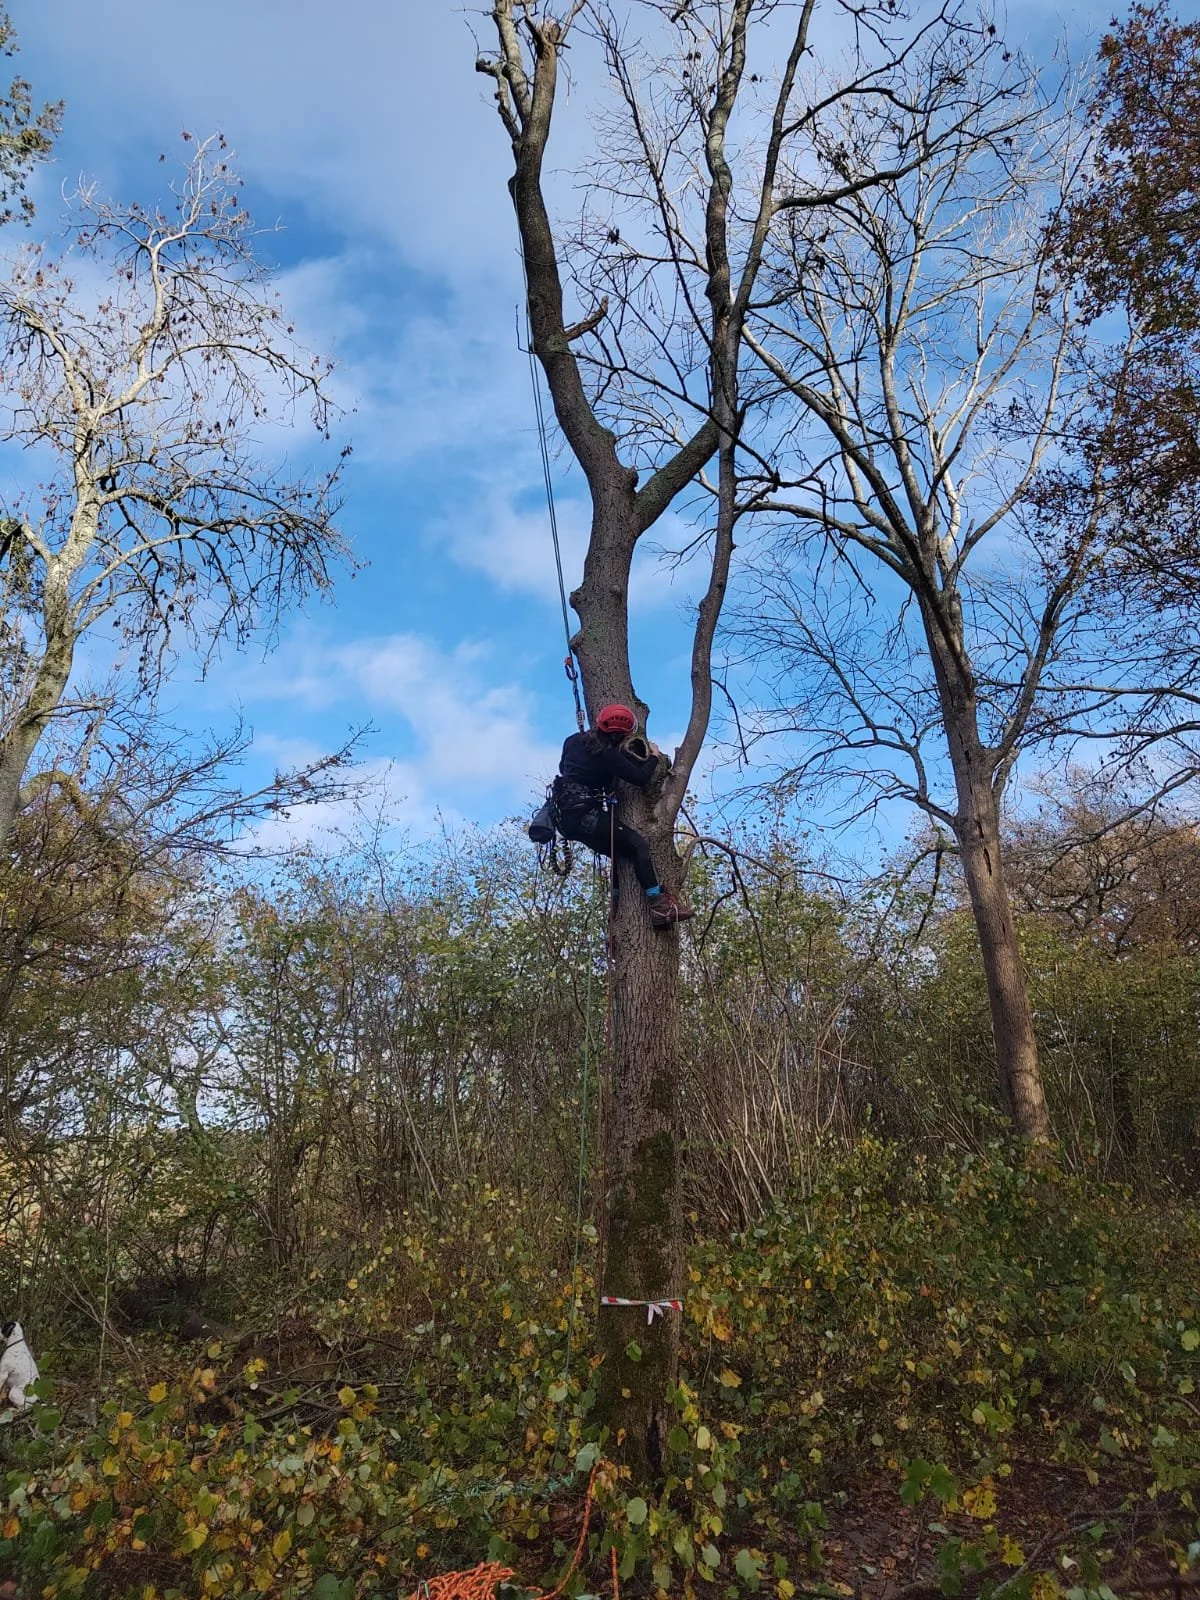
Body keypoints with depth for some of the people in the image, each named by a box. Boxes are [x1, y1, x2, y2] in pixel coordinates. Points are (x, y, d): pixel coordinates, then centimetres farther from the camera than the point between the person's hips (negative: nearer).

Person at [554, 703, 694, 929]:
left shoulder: (574, 740, 14)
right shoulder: (607, 754, -10)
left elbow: (563, 768, 31)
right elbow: (641, 778, -7)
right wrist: (654, 757, 10)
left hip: (567, 815, 9)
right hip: (584, 814, -9)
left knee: (619, 850, 19)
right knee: (638, 845, -9)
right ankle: (660, 907, -19)